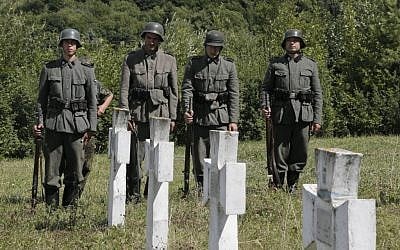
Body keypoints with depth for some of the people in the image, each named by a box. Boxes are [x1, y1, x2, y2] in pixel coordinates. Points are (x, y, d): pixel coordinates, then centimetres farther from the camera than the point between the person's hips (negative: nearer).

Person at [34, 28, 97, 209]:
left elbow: (92, 102, 7)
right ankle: (51, 206, 7)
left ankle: (70, 205, 11)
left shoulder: (87, 70, 7)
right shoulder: (49, 69, 9)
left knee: (75, 165, 0)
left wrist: (91, 128, 1)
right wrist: (40, 121, 0)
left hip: (77, 123, 0)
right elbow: (41, 98, 11)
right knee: (52, 164, -1)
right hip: (54, 121, 0)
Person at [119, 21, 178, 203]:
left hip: (160, 111, 1)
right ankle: (133, 195, 6)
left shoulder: (169, 60, 7)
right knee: (135, 155, -4)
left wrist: (172, 117, 4)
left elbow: (174, 91, 9)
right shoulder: (131, 59, 4)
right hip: (137, 112, -1)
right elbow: (124, 89, 1)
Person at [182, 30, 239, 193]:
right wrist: (187, 109, -14)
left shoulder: (229, 66, 7)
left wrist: (233, 120, -2)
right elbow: (187, 88, 2)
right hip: (200, 115, 1)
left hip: (221, 114, 0)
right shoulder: (194, 63, 7)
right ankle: (201, 190, 9)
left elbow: (234, 94, 4)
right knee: (200, 154, 1)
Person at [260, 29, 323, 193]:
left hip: (303, 114, 1)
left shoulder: (310, 65, 11)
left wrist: (317, 118, 2)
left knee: (300, 153, 1)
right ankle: (278, 185, 8)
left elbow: (317, 93, 9)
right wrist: (265, 105, -9)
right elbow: (266, 87, 9)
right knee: (281, 151, -2)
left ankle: (293, 185, 15)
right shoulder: (275, 64, 10)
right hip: (281, 112, -1)